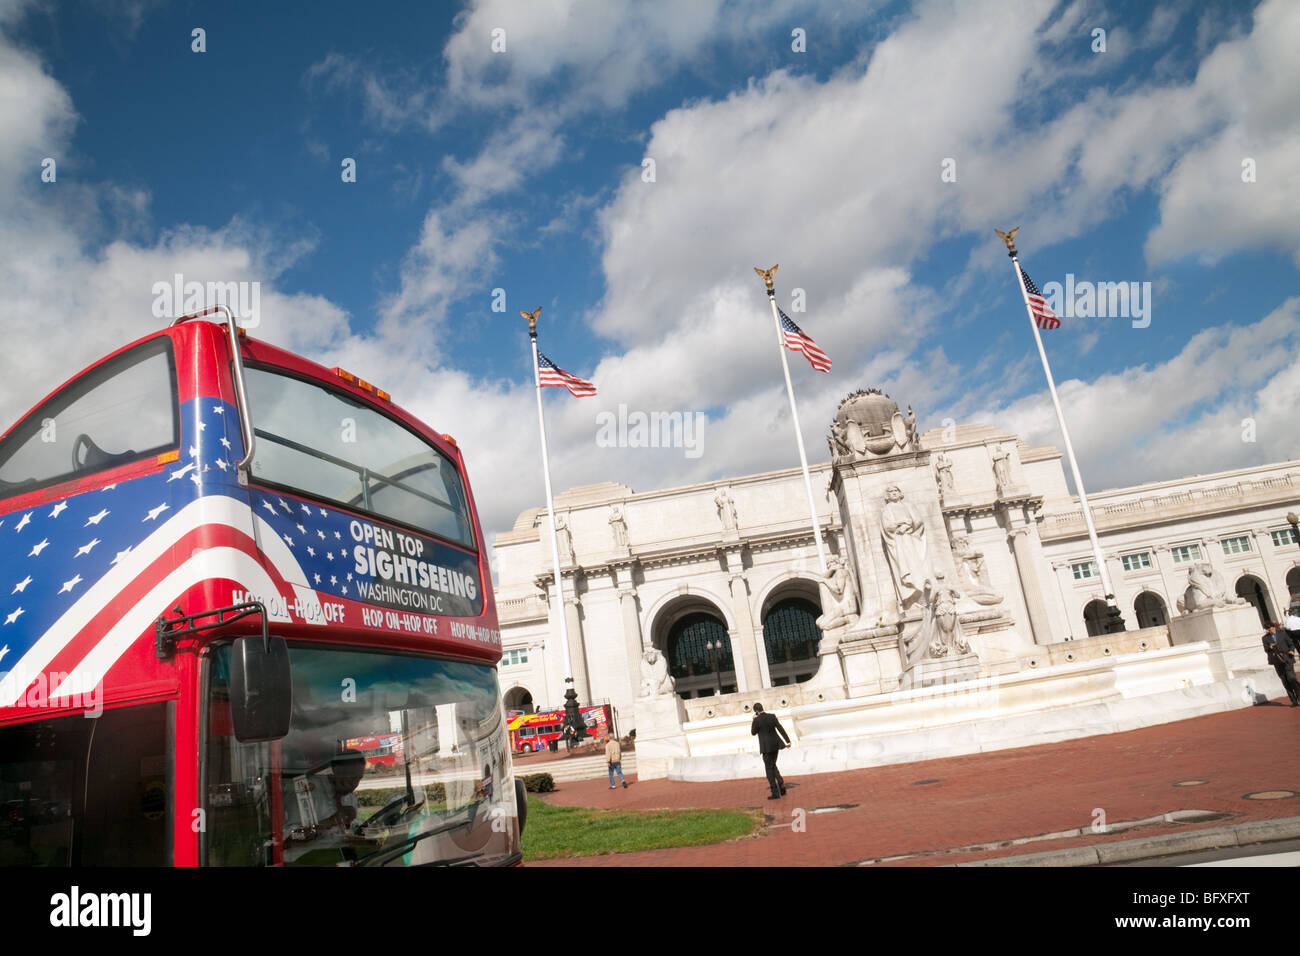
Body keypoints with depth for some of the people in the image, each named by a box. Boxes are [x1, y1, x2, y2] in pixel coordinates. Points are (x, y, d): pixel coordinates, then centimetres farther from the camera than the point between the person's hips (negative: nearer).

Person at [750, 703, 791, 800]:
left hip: (766, 747, -6)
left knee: (769, 768, 3)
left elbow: (753, 732, 1)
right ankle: (781, 783, 4)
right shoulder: (772, 716, 2)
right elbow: (781, 729, -1)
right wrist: (787, 741, 0)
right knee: (773, 766, 22)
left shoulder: (757, 720, -13)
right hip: (775, 745, 6)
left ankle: (775, 793, 2)